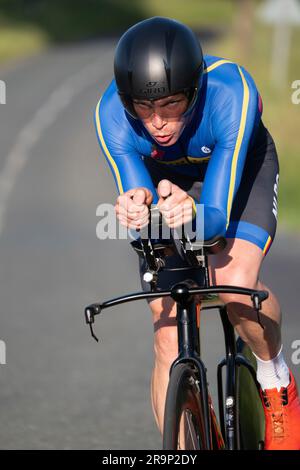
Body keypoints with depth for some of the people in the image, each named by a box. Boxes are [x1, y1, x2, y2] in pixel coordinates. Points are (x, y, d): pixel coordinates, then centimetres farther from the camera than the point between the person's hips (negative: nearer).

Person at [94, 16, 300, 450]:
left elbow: (217, 217, -40)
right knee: (169, 340, -7)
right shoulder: (112, 115, -33)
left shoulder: (231, 92, -39)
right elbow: (137, 197, -31)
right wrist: (135, 212, -54)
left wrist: (195, 214, -63)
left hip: (239, 168, -2)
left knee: (235, 285, -29)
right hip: (169, 182, 2)